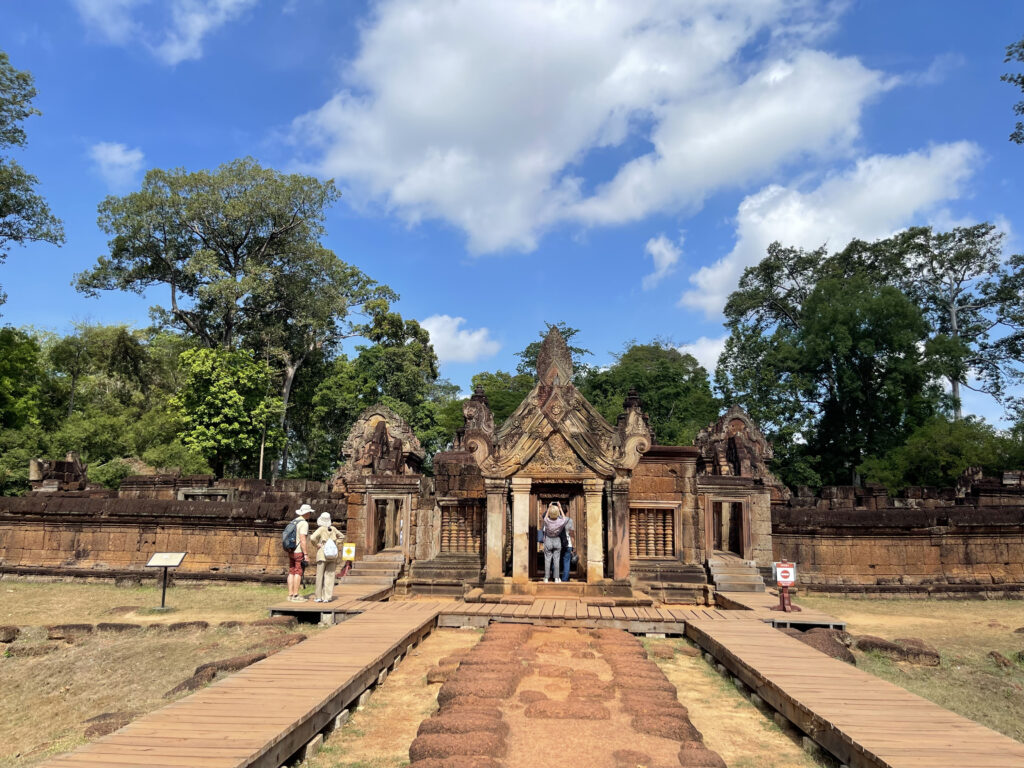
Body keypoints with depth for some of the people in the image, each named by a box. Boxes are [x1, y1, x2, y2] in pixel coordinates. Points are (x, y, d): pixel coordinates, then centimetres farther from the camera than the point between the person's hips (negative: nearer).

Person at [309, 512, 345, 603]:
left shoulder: (321, 529, -8)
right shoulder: (333, 529, 6)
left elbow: (312, 538, -21)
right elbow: (342, 537, 17)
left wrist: (316, 545, -5)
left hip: (323, 555, -4)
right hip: (333, 555, 4)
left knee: (320, 576, 5)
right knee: (330, 576, 4)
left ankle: (319, 597, 7)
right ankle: (327, 597, 1)